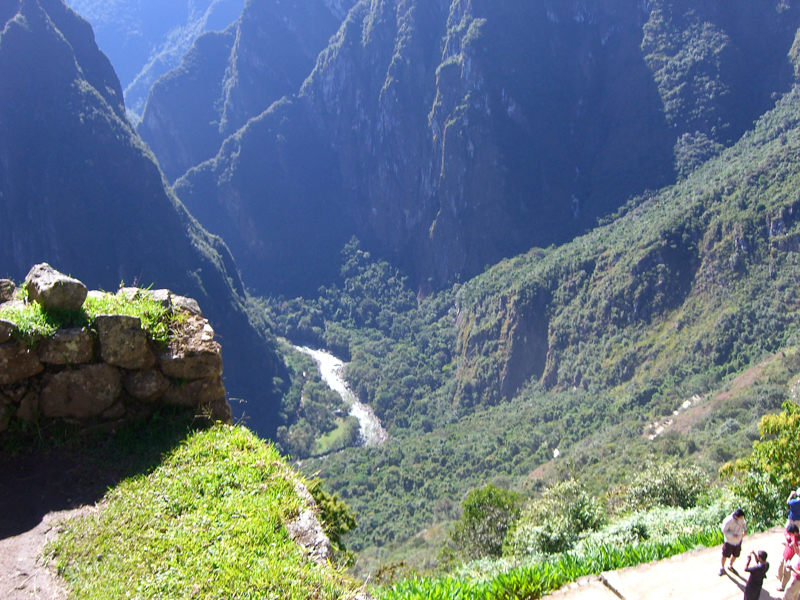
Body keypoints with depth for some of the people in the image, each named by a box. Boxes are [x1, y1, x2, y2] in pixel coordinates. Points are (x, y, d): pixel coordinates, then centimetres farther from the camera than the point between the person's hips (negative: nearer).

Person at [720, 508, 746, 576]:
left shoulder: (741, 517, -18)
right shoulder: (728, 521, -34)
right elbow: (724, 531, -21)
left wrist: (744, 530, -8)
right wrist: (732, 535, -33)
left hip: (738, 540, 5)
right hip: (729, 541, -5)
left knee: (735, 555, 20)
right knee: (725, 555, 12)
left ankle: (730, 566, 48)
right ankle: (722, 568, 38)